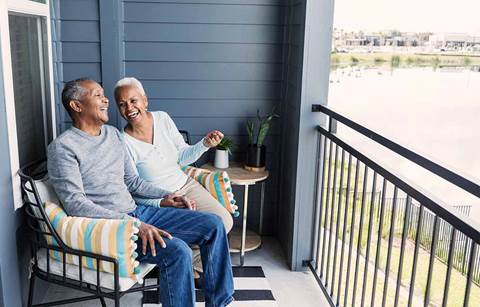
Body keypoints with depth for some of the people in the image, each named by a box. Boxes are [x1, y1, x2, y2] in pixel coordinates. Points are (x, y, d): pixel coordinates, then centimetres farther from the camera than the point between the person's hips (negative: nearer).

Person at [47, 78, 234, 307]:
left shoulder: (113, 134, 14)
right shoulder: (62, 147, -9)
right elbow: (75, 204, -18)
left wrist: (165, 195, 5)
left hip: (137, 212, 8)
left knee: (213, 224, -4)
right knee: (177, 251, -31)